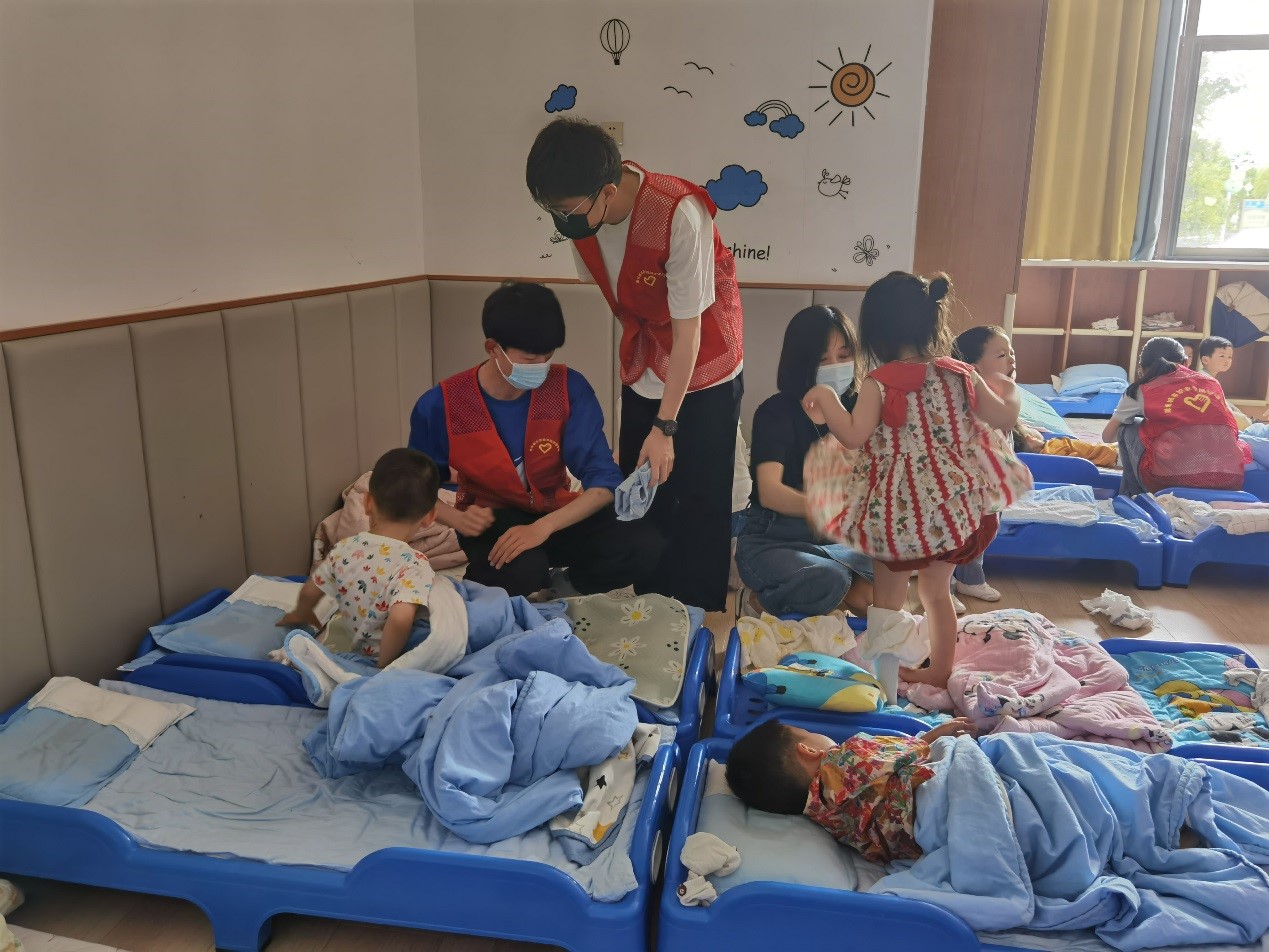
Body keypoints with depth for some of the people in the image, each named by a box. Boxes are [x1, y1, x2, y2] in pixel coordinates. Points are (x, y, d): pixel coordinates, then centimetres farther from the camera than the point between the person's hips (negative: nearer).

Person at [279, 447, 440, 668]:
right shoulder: (413, 566, -26)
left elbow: (309, 592, 11)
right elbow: (401, 618, -42)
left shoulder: (344, 549, -5)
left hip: (357, 650, 8)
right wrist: (384, 664, -24)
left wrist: (301, 614, 35)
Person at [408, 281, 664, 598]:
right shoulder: (441, 405, -16)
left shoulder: (569, 388, -16)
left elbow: (604, 478, -19)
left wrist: (543, 527, -34)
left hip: (556, 513, 2)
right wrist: (458, 519, -24)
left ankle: (561, 589, 2)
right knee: (522, 570, -39)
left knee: (643, 545, -25)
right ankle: (480, 587, -2)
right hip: (492, 519, -2)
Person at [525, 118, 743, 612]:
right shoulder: (582, 211, -11)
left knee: (698, 509, -1)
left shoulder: (678, 214, -30)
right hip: (642, 375, 6)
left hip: (704, 375, -6)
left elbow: (688, 330, -25)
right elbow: (601, 291, 1)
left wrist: (665, 427, -21)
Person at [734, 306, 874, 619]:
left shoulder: (855, 409, 3)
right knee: (829, 581, -34)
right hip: (770, 542, -5)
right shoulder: (776, 412, -13)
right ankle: (758, 602, -4)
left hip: (834, 540, 6)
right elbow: (770, 492, -26)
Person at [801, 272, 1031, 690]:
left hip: (901, 512, -5)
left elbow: (854, 436, -23)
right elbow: (1004, 418, 6)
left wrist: (826, 398, -11)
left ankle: (882, 675, 19)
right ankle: (939, 671, 35)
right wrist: (1008, 391, 27)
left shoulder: (880, 382, -15)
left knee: (887, 597, 12)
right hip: (955, 503, 5)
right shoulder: (959, 375, 0)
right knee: (936, 590, 23)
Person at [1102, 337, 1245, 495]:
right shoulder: (1211, 382, 20)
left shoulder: (1142, 389, 12)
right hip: (1230, 480, 4)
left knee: (1127, 429, 21)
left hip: (1171, 481, -4)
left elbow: (1107, 436, 23)